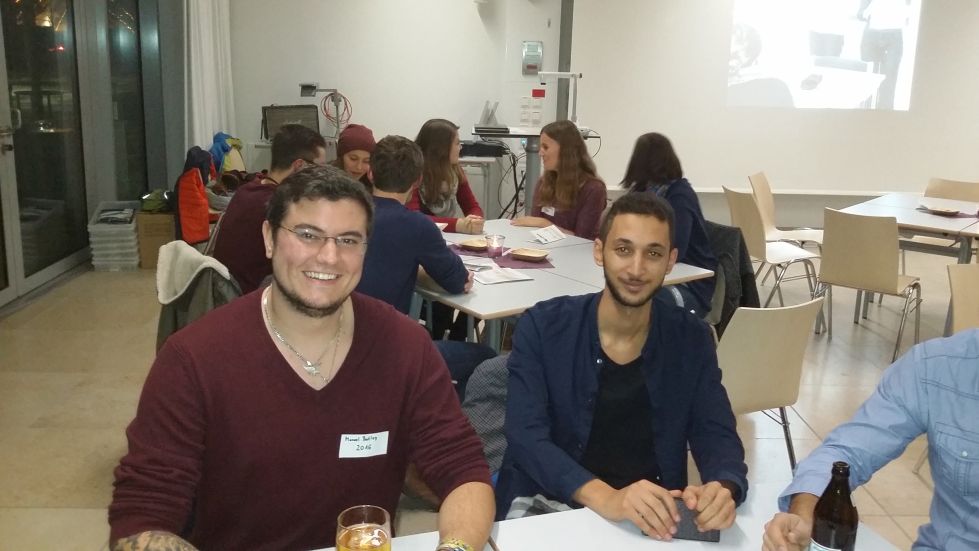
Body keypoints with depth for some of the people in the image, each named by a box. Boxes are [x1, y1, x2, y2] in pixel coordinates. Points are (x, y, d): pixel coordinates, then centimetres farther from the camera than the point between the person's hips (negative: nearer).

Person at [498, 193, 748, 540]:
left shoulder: (691, 340, 3)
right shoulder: (542, 326, -6)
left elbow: (717, 436, -2)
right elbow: (525, 435, -15)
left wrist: (722, 489, -26)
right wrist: (605, 497, -31)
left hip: (652, 516, 3)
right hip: (547, 504, -3)